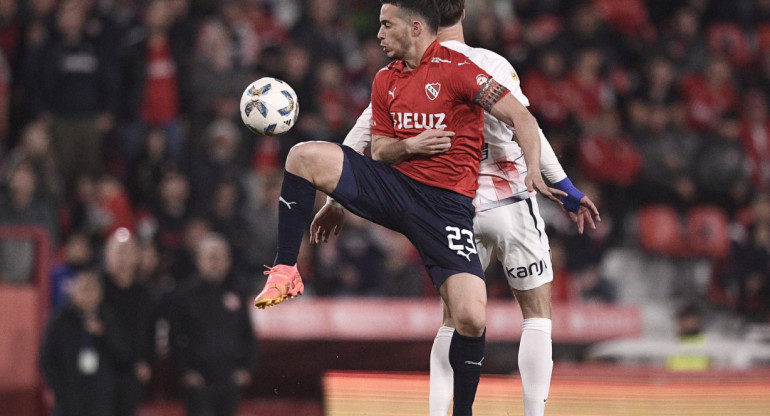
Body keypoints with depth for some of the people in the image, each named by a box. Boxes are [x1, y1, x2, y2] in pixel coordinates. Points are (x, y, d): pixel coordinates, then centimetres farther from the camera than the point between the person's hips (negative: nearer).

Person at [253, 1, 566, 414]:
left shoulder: (456, 69, -7)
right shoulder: (385, 80, 13)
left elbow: (521, 118, -10)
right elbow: (378, 151, 15)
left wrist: (534, 173, -27)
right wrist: (408, 146, -9)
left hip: (446, 204, -5)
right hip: (393, 185, 5)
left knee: (471, 319, -19)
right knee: (304, 156, -18)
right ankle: (285, 269, -9)